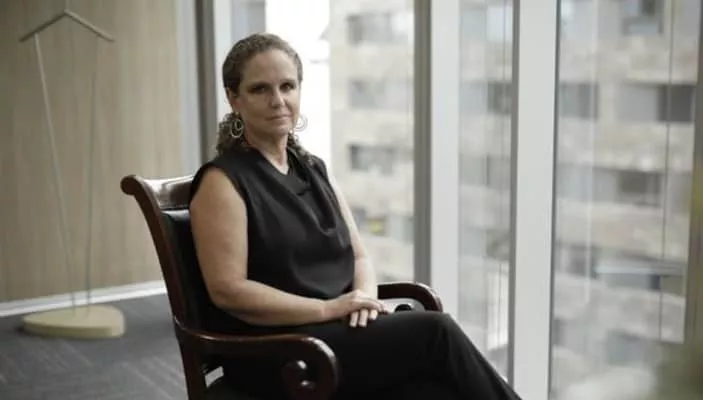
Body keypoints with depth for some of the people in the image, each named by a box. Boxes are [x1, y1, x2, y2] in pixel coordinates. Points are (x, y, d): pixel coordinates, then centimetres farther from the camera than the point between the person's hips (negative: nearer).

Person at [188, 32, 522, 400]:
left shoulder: (314, 170, 15)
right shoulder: (222, 181, -6)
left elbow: (358, 256, 16)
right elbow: (228, 290, -14)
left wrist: (365, 298, -7)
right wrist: (329, 309, -16)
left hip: (346, 332, 6)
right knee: (434, 331, -22)